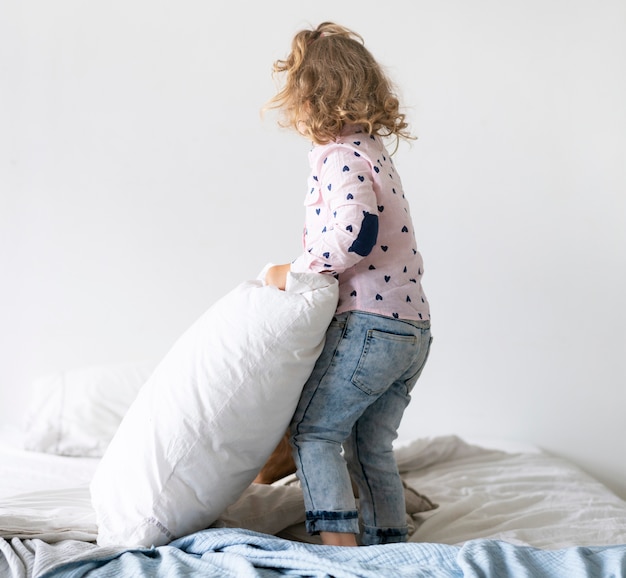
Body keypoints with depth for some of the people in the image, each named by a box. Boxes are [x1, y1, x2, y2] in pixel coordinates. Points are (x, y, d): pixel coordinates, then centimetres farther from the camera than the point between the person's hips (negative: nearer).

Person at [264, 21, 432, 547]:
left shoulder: (340, 158, -12)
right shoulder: (375, 151, 18)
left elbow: (357, 234, -28)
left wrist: (294, 271, -17)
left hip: (369, 324, -9)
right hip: (413, 328, 10)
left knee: (314, 430, 0)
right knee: (372, 448, 16)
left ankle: (339, 544, -2)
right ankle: (389, 547, 22)